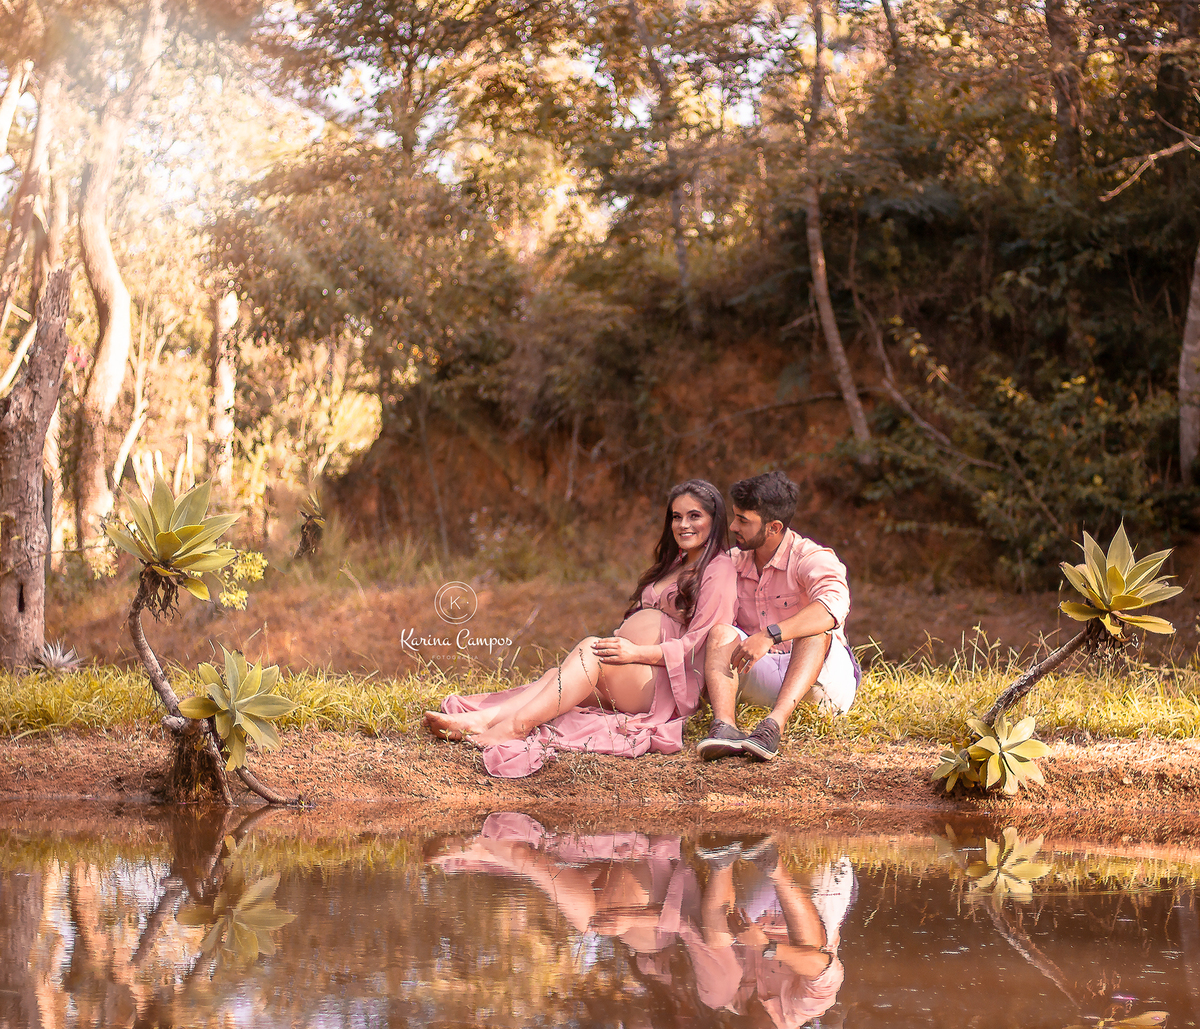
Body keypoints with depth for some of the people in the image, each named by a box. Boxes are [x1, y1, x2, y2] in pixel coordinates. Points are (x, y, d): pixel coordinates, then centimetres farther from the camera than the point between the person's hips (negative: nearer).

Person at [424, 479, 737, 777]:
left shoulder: (719, 570, 1)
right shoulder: (672, 567, 29)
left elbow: (701, 643, -10)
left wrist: (637, 652, -19)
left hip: (672, 685, -8)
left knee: (591, 650, -30)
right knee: (558, 675, -18)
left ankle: (517, 725, -47)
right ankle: (480, 719, -41)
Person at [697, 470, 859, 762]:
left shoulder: (812, 558, -11)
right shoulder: (734, 564, 10)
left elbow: (834, 606, -33)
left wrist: (769, 635, -43)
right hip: (764, 675, 5)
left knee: (815, 630, -33)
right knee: (721, 632, -19)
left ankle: (773, 726, -53)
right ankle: (724, 725, -44)